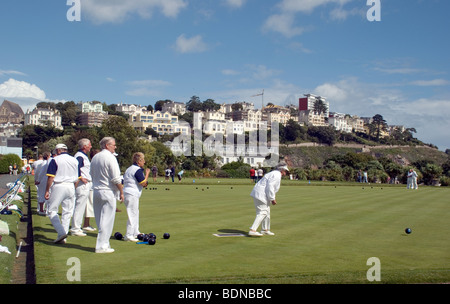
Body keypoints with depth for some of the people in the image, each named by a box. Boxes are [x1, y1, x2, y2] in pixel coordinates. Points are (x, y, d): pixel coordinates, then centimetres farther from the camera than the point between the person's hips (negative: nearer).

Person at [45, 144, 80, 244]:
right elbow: (77, 178, 12)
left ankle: (61, 232, -13)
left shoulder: (55, 160, -4)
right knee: (67, 212, 10)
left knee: (52, 210, 3)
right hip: (71, 187, 5)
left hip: (58, 186, -5)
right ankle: (63, 238, 12)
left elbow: (51, 177, -9)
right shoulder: (74, 160, 11)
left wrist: (47, 191, -3)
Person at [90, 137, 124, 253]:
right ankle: (102, 246, -1)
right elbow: (116, 179, -15)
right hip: (108, 191, -8)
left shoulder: (94, 157, 12)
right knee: (107, 220, -3)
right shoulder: (110, 157, -13)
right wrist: (121, 192, -7)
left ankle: (104, 243, 21)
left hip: (96, 190, 8)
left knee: (100, 219, 13)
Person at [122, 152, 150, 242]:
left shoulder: (129, 169, 18)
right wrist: (147, 173, -2)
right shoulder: (138, 170, -13)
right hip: (132, 195, -10)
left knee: (135, 213, 20)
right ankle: (128, 235, -6)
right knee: (133, 215, -7)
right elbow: (144, 183, -15)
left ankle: (135, 233, 29)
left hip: (126, 193, 10)